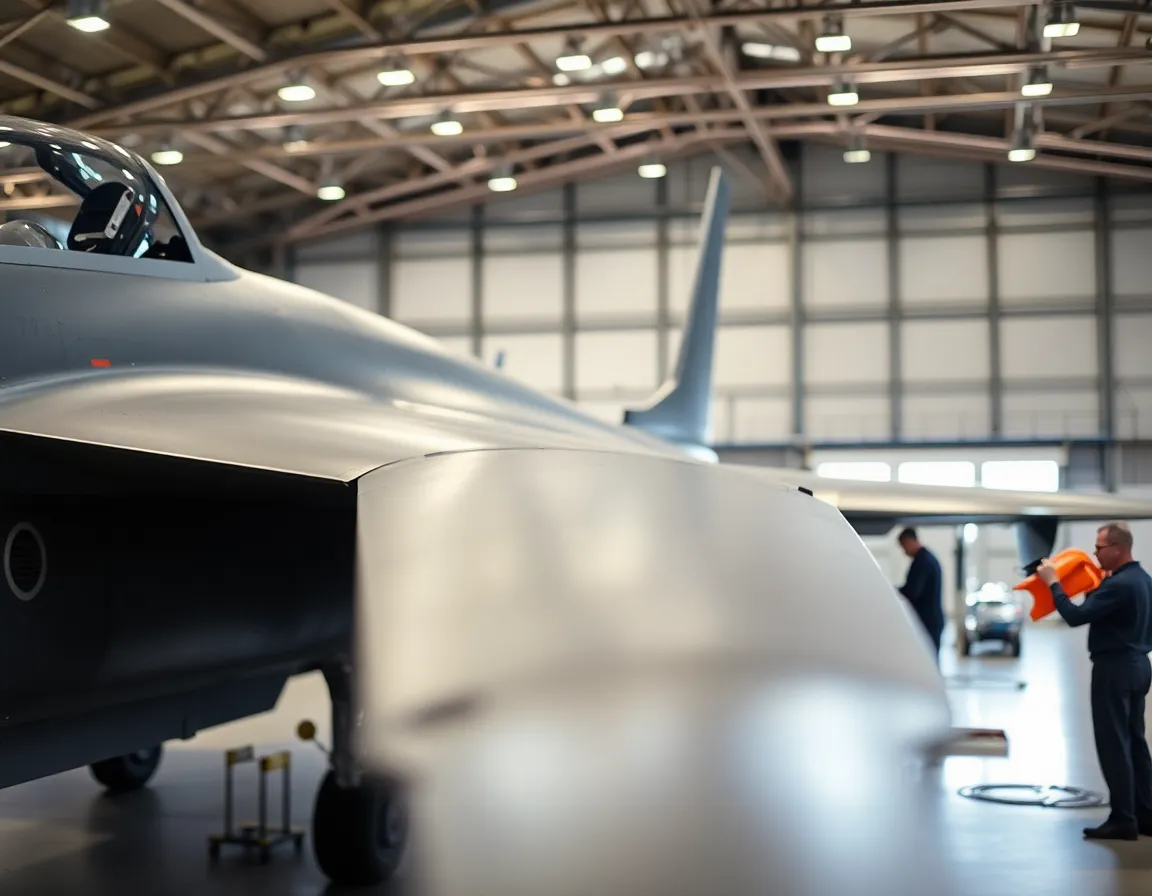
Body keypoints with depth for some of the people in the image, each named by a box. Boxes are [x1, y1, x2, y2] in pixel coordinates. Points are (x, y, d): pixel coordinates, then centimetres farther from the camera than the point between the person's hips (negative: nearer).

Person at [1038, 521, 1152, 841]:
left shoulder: (1119, 585, -21)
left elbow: (1076, 616, -23)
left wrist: (1053, 583, -15)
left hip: (1114, 669, -10)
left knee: (1114, 745, -4)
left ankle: (1123, 819, -2)